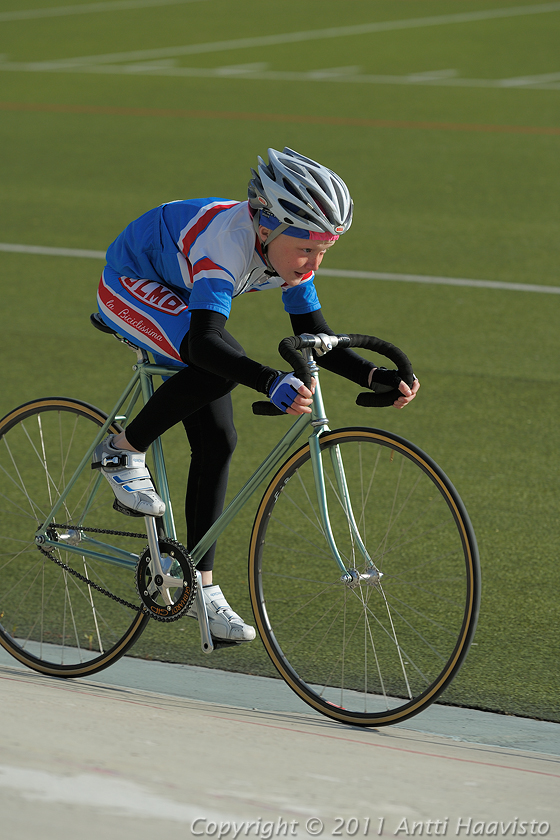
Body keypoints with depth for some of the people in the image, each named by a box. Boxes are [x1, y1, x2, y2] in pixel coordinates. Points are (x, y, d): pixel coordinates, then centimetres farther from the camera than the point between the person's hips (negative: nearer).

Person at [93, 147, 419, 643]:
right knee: (221, 367, -33)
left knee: (217, 440, 1)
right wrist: (271, 383, -66)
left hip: (179, 300, 8)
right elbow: (203, 341, -52)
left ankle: (201, 586, 9)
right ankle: (122, 453, -12)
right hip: (130, 288, -8)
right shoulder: (227, 244, -40)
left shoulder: (290, 249, -17)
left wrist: (375, 376, -23)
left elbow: (314, 336, -7)